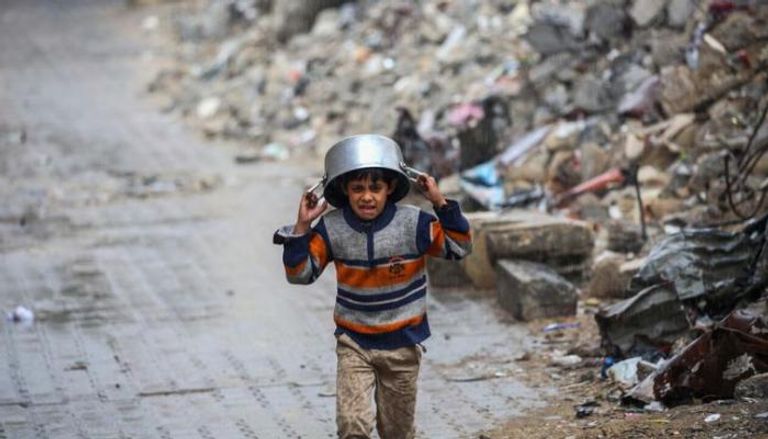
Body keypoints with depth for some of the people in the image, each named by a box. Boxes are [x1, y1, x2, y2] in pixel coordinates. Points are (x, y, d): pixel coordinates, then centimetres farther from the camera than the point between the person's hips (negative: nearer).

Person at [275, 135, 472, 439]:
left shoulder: (413, 223, -13)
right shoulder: (331, 228, -10)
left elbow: (459, 248, -8)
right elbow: (299, 273, -6)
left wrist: (442, 205, -18)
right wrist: (302, 228, -17)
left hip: (402, 344, 0)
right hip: (353, 342, 0)